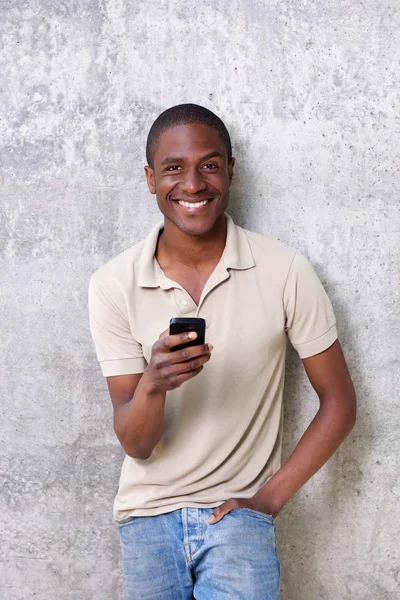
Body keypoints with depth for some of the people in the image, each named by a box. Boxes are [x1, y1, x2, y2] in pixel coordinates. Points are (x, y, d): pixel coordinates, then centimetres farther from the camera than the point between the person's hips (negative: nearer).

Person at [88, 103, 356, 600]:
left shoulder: (285, 272, -11)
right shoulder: (113, 285, -8)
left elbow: (339, 401, -2)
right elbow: (135, 444, -9)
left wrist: (270, 497, -7)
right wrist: (153, 384, -30)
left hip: (237, 513, -1)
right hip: (147, 515, 2)